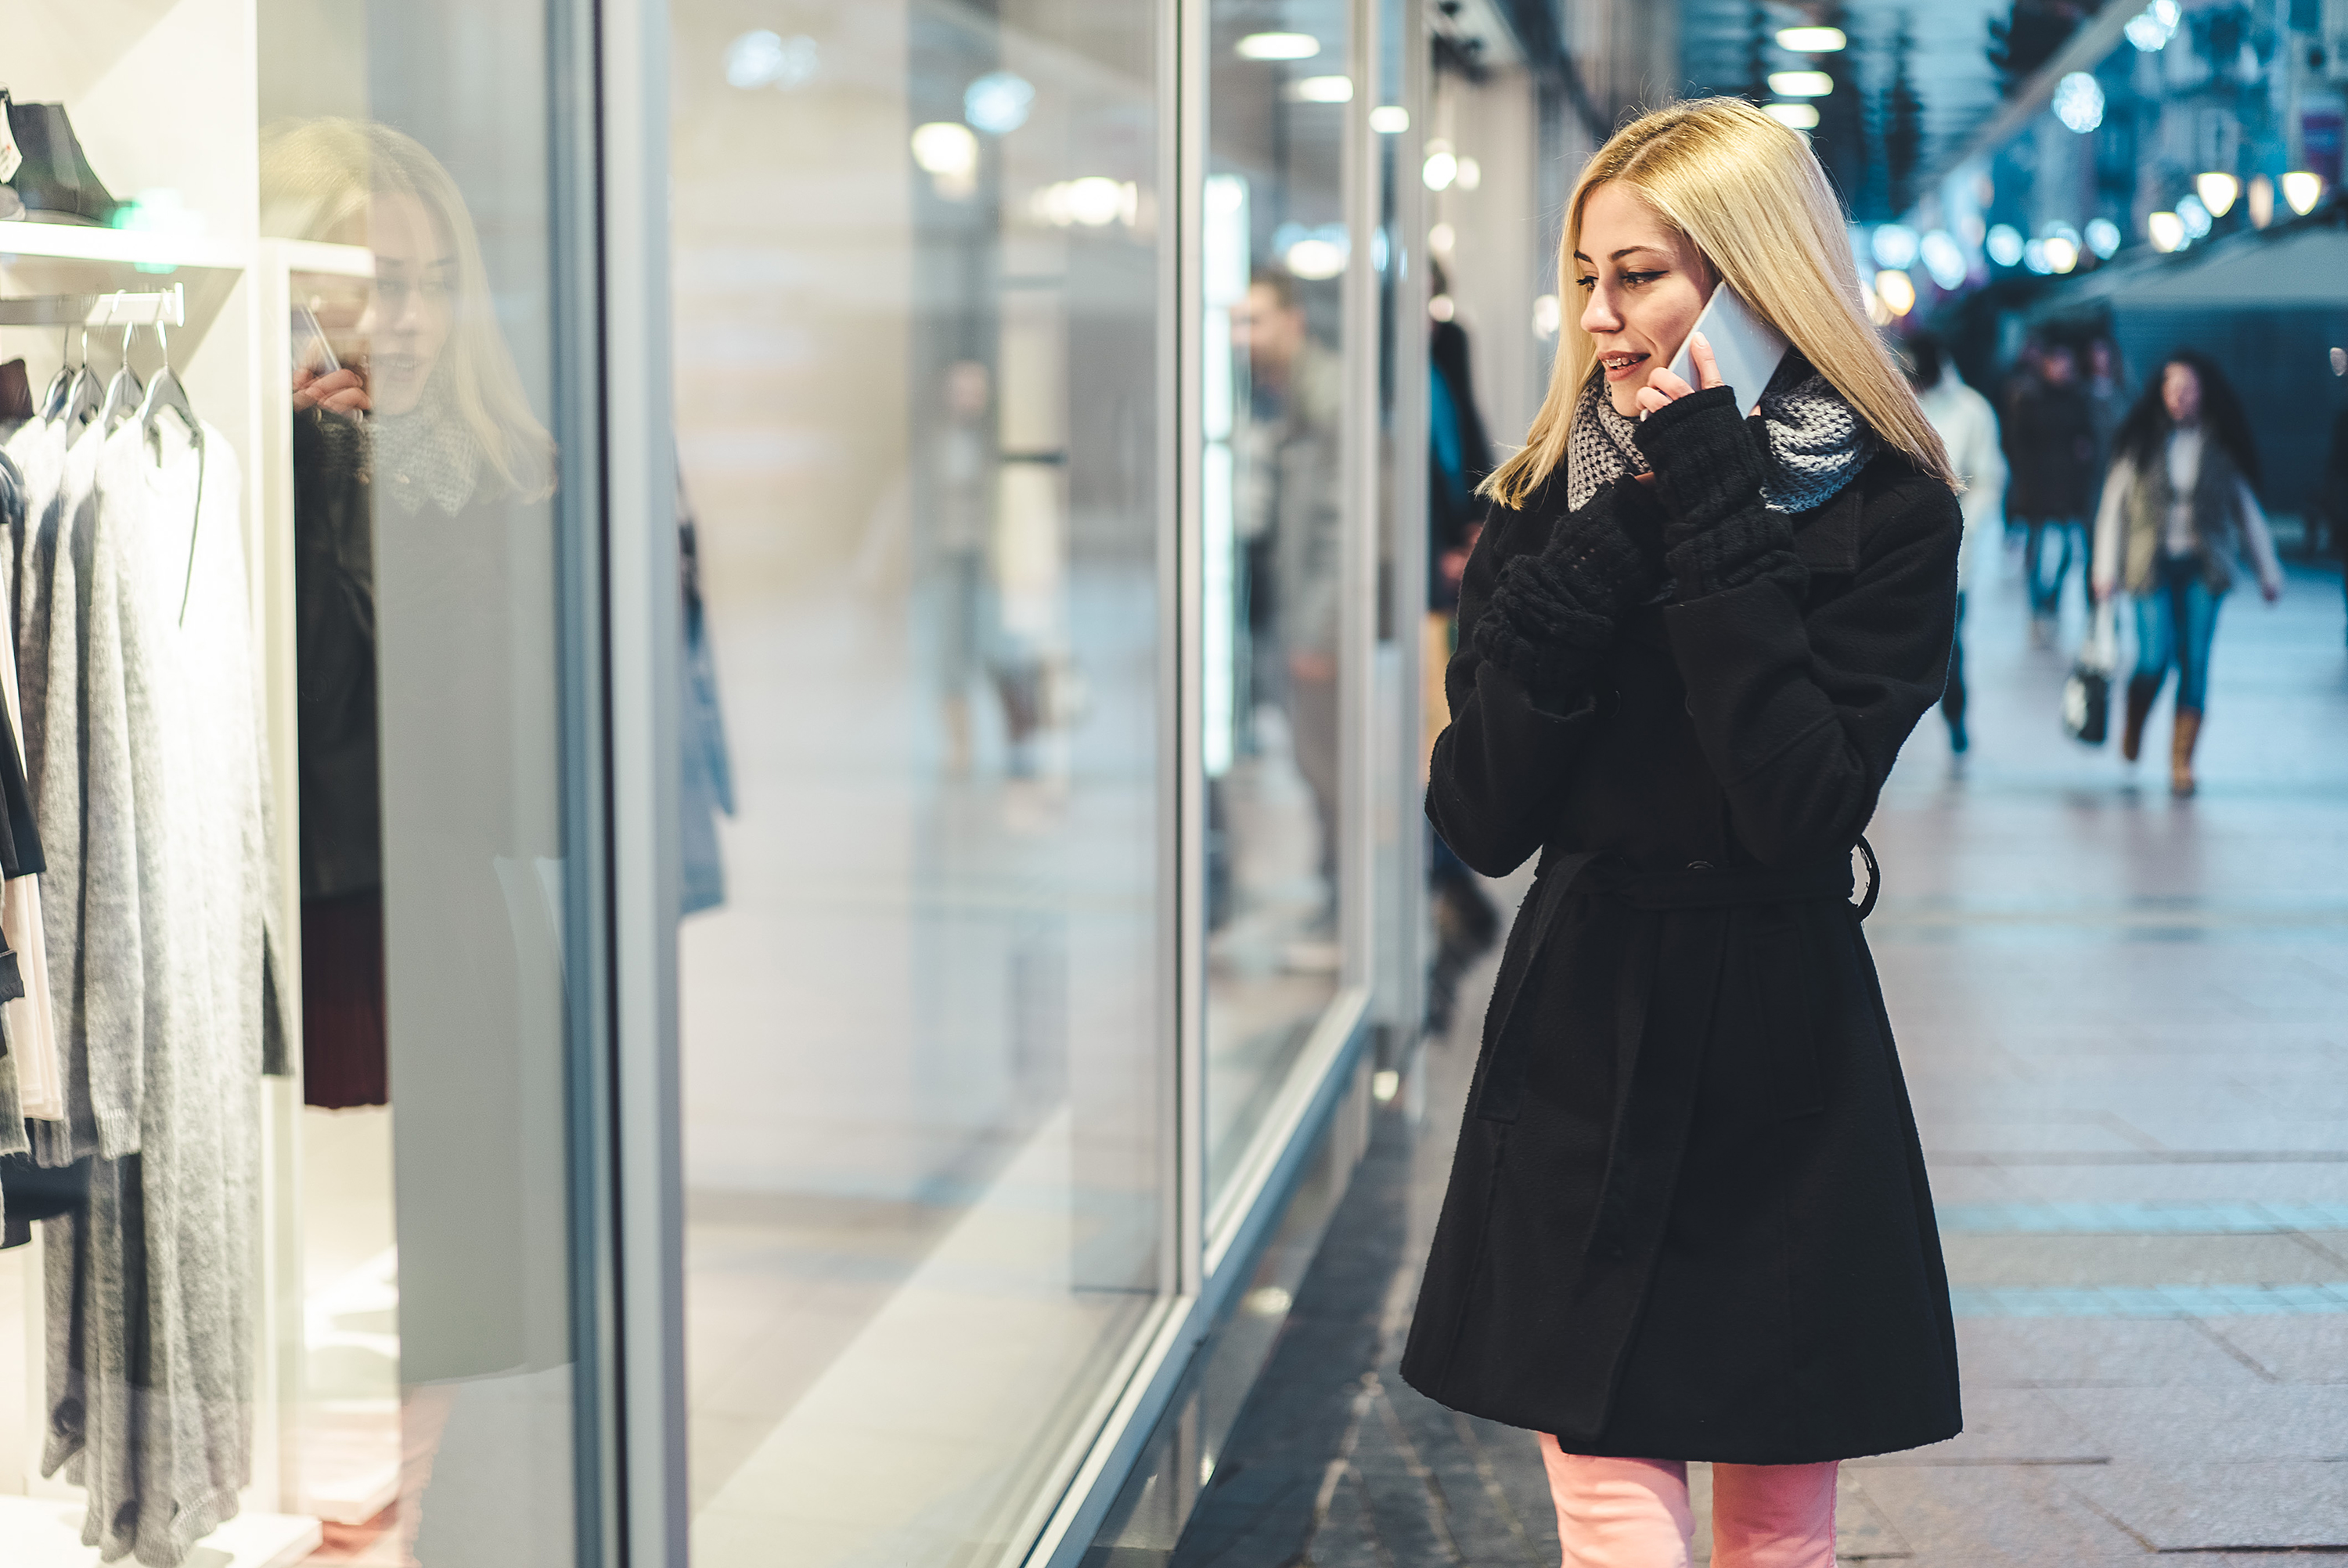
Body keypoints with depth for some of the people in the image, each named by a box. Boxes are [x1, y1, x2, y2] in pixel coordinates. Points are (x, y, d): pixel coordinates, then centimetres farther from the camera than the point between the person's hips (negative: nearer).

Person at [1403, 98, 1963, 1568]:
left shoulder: (1886, 510, -6)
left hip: (1782, 1054, -2)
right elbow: (1483, 815, -5)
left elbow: (1802, 811, -19)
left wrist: (1710, 523, -17)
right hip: (1582, 1044, 2)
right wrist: (1607, 555, -14)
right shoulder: (1555, 494, 5)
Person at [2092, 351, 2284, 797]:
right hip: (2153, 566, -1)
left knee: (2195, 662, -5)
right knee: (2156, 657, -11)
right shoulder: (2141, 442, 3)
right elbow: (2114, 505, 4)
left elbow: (2247, 509, 13)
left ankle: (2182, 761, 1)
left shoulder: (2221, 446, 5)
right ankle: (2133, 726, 20)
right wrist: (2106, 570, -2)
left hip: (2203, 568, 1)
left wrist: (2268, 572, 14)